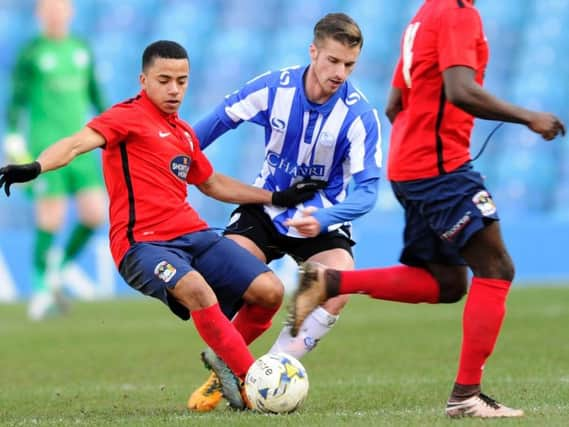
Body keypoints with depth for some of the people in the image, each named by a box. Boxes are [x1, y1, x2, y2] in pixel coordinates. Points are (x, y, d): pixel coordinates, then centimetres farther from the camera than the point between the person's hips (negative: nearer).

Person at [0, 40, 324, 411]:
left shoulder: (185, 133, 20)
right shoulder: (129, 116, -3)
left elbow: (213, 185, 36)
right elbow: (78, 143, -20)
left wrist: (275, 198, 33)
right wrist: (35, 168, -40)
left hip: (192, 234, 8)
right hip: (143, 242, -8)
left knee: (270, 290, -8)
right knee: (196, 290, -36)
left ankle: (225, 361, 15)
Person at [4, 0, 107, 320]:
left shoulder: (82, 48, 12)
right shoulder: (31, 53, -3)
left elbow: (94, 93, 20)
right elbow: (17, 100, -3)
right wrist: (14, 141, -10)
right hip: (47, 146, -5)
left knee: (95, 215, -3)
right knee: (50, 222, -7)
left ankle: (60, 271, 18)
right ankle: (41, 290, 5)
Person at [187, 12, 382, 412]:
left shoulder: (360, 115, -21)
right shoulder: (274, 87, -15)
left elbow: (366, 189, -24)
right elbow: (220, 120, 2)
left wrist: (323, 219, -43)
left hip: (323, 220, -1)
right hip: (266, 209, 2)